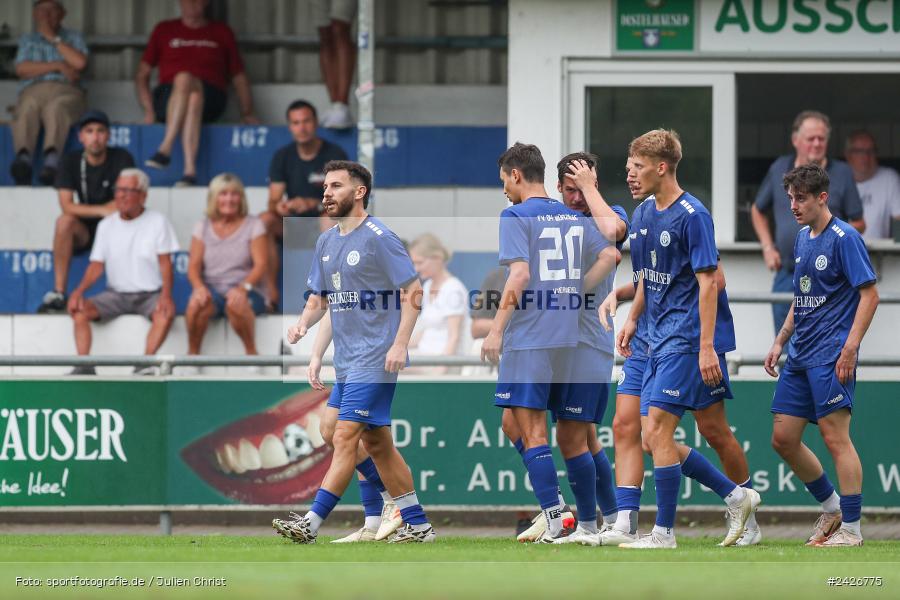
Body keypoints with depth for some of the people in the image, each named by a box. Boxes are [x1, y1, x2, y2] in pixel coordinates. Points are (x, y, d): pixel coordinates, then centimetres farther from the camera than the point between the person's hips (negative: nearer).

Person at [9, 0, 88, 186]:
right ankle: (23, 158, -63)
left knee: (55, 108, -40)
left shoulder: (73, 38, 25)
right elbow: (21, 69, 8)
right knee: (26, 110, -38)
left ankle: (51, 161, -65)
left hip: (65, 91, -1)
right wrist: (58, 66, -1)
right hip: (33, 91, 1)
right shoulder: (27, 40, 28)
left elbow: (79, 63, 2)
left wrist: (53, 38, 6)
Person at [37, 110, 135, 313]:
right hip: (84, 231, 1)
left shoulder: (122, 158, -7)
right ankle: (58, 293, -30)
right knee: (64, 221, -31)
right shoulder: (70, 161, -3)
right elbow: (67, 206, -14)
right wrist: (102, 210, -25)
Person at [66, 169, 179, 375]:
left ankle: (144, 366, -40)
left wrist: (166, 295, -21)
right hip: (116, 294, 3)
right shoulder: (106, 225, 9)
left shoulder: (158, 222, 1)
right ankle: (84, 366, -29)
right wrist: (79, 290, -13)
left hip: (150, 294, -3)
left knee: (166, 313, -36)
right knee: (80, 309, -23)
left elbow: (165, 263, -3)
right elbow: (97, 265, 6)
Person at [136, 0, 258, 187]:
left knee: (184, 79, -36)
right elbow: (142, 75, 15)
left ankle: (165, 149, -45)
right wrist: (149, 111, -1)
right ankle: (190, 170, -48)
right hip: (168, 99, 0)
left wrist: (247, 113, 3)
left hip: (210, 101, 0)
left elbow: (239, 78, 18)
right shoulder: (164, 30, 19)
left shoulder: (221, 33, 19)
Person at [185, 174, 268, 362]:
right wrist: (199, 286, -19)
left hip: (245, 291, -2)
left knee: (236, 304, -38)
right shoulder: (203, 228, 12)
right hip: (212, 290, 2)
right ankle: (192, 353, -15)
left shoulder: (253, 225, 5)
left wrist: (243, 287, -22)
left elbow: (260, 265, -3)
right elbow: (194, 266, 4)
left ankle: (251, 351, -17)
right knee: (196, 303, -34)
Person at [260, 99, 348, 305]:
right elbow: (274, 200, -2)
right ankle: (271, 292, -28)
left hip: (322, 224, -3)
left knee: (331, 221, -37)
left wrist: (312, 204, -32)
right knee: (264, 220, -26)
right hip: (292, 225, 3)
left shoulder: (335, 155, -6)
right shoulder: (282, 157, 4)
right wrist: (278, 206, -28)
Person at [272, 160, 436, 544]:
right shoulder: (326, 242, 13)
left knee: (345, 438, -12)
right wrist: (303, 323, 0)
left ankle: (311, 523, -17)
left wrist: (400, 343, -20)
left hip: (375, 359, -9)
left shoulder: (379, 238, -11)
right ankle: (417, 525, 19)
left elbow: (413, 291, -11)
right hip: (347, 360, 9)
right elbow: (319, 296, 21)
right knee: (376, 443, 12)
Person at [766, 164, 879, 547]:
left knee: (835, 438, -9)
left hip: (830, 355, -9)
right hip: (799, 356, 9)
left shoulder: (844, 238, -10)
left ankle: (851, 528, -4)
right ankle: (831, 508, 21)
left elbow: (869, 294, -13)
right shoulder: (802, 238, 16)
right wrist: (780, 342, 20)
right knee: (783, 439, 7)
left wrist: (850, 348, -19)